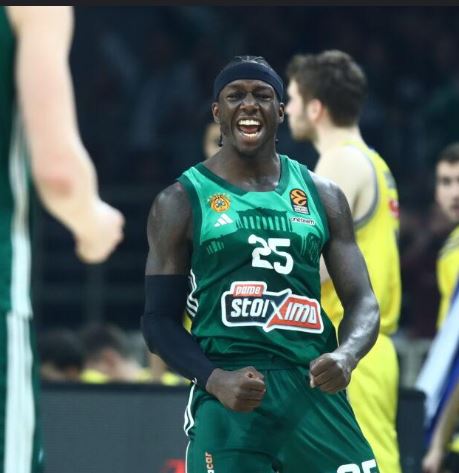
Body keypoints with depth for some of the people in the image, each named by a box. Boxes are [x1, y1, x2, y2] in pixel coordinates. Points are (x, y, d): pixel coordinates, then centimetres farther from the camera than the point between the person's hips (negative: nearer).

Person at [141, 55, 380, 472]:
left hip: (316, 395, 3)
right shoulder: (182, 202, 4)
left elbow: (363, 302, 10)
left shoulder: (322, 196, 13)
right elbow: (160, 320, 2)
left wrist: (346, 356, -13)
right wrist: (215, 381, -17)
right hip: (228, 402, -3)